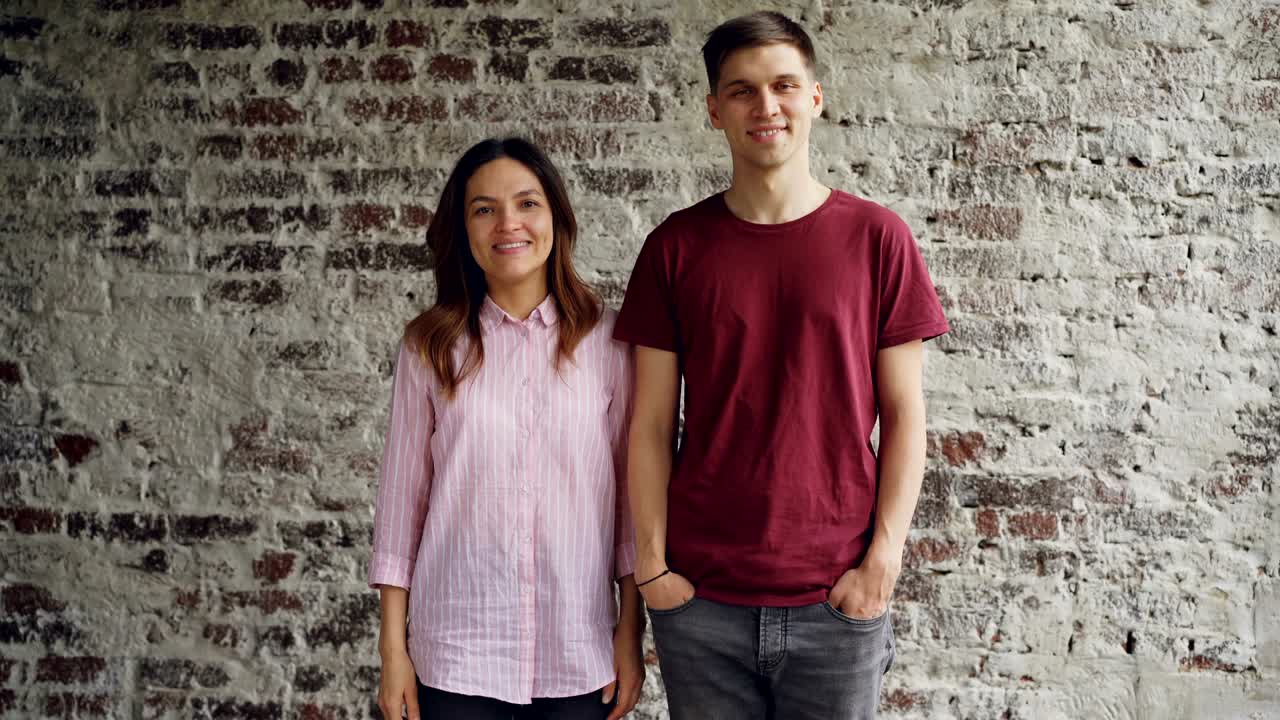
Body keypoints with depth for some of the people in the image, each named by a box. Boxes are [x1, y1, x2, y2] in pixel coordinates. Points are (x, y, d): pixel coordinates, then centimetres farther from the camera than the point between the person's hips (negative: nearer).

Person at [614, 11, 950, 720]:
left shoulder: (877, 237, 0)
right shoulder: (677, 246, 2)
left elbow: (903, 414, 1)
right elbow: (651, 424, 3)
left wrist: (884, 557, -6)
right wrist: (652, 564, -3)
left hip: (838, 601, 0)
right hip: (701, 599, 1)